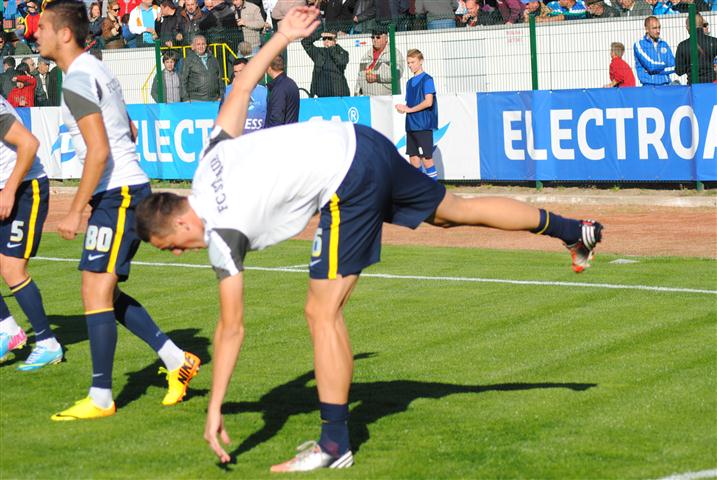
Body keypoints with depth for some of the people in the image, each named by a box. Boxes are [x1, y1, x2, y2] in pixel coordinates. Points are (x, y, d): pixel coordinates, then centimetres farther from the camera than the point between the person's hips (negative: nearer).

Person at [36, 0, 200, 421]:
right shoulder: (97, 70, 16)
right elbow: (130, 132, 26)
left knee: (96, 293, -7)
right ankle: (177, 361, 17)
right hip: (129, 189, 10)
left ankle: (101, 399, -4)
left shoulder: (77, 80, -15)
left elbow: (99, 151, -23)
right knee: (105, 293, 14)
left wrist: (75, 211, -19)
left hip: (117, 194, -10)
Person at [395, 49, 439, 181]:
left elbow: (428, 102, -16)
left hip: (424, 125, -7)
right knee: (413, 156, 6)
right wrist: (403, 108, -3)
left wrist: (409, 109, -12)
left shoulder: (426, 79, -7)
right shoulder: (410, 82, 16)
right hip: (411, 125, 7)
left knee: (426, 157, -7)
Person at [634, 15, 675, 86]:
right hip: (649, 86, -4)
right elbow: (650, 65, -10)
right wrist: (665, 64, 6)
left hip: (665, 85, 4)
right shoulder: (639, 44, 0)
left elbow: (673, 67, 5)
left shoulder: (664, 44, 15)